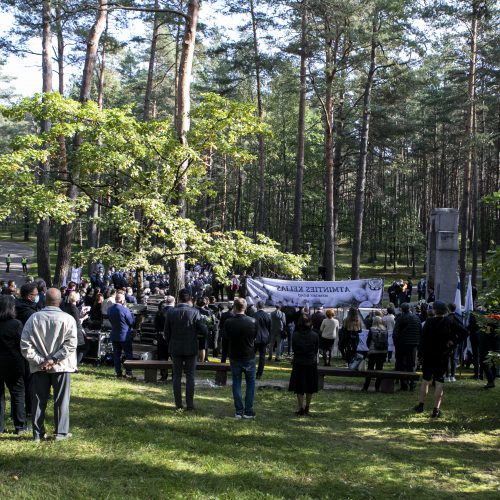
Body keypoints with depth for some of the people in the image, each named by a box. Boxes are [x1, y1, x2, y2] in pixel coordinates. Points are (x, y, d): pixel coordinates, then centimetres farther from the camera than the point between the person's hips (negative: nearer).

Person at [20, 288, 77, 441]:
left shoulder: (34, 318, -3)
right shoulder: (67, 319, -8)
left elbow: (25, 344, -6)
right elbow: (70, 344, -16)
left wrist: (39, 360, -7)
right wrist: (54, 359, -14)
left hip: (39, 367, 2)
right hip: (61, 366, -2)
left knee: (39, 400, 10)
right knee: (61, 400, 8)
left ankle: (38, 433, 15)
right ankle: (61, 432, 11)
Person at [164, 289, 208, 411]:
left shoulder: (171, 312, -4)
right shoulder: (195, 312, -11)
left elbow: (167, 333, 1)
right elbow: (204, 331, -12)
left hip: (175, 349, 2)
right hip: (191, 349, -2)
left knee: (177, 376, 9)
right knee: (190, 376, 7)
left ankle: (178, 405, 11)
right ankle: (189, 404, 7)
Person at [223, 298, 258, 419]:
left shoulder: (228, 322, -14)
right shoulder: (253, 321, -13)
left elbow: (226, 337, 0)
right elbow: (255, 336, 2)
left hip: (234, 356, 0)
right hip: (249, 356, 0)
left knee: (236, 383, 11)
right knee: (250, 383, 11)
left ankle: (238, 410, 11)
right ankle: (248, 411, 7)